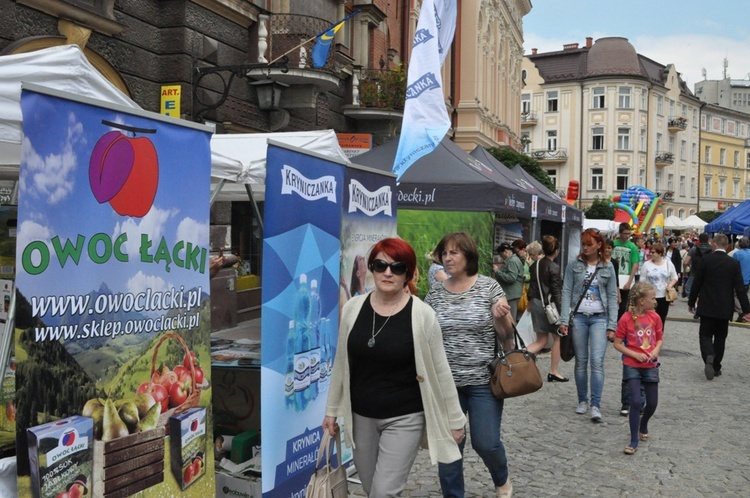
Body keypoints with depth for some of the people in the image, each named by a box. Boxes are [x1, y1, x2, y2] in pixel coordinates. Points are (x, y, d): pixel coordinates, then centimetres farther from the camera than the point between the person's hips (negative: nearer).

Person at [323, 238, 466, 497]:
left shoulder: (422, 314, -14)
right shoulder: (353, 307, -4)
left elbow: (440, 371, -6)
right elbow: (341, 363, 7)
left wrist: (454, 419, -1)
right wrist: (332, 409, 11)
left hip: (405, 418, -4)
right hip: (361, 416, 4)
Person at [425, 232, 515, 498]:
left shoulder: (489, 287, -5)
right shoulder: (435, 293, 3)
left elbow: (507, 335, -3)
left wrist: (502, 317, -23)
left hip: (483, 381, -2)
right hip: (446, 382, 3)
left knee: (486, 443, 1)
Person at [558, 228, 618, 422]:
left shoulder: (607, 267, 5)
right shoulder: (574, 266, 4)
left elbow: (612, 296, 5)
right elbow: (567, 292, 2)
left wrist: (612, 324, -1)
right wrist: (564, 320, -6)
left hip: (599, 318, -1)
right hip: (578, 317, 1)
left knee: (597, 361, -10)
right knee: (581, 361, 7)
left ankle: (596, 405, -7)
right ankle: (582, 401, 20)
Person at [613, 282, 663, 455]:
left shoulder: (655, 317, -1)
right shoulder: (626, 319, -13)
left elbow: (660, 338, 11)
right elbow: (617, 344, -7)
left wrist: (656, 350, -9)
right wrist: (635, 355, -17)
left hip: (651, 366, 4)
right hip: (632, 366, -4)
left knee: (652, 403, 10)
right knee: (636, 401, -12)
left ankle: (643, 425, 43)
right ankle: (634, 440, 2)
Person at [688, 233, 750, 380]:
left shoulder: (705, 260, -8)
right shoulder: (734, 263, -4)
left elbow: (697, 283, -5)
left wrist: (691, 302, 7)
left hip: (707, 307, -2)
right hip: (725, 308, 2)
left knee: (705, 335, 4)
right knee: (720, 337, 14)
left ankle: (708, 357, -23)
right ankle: (716, 367, 19)